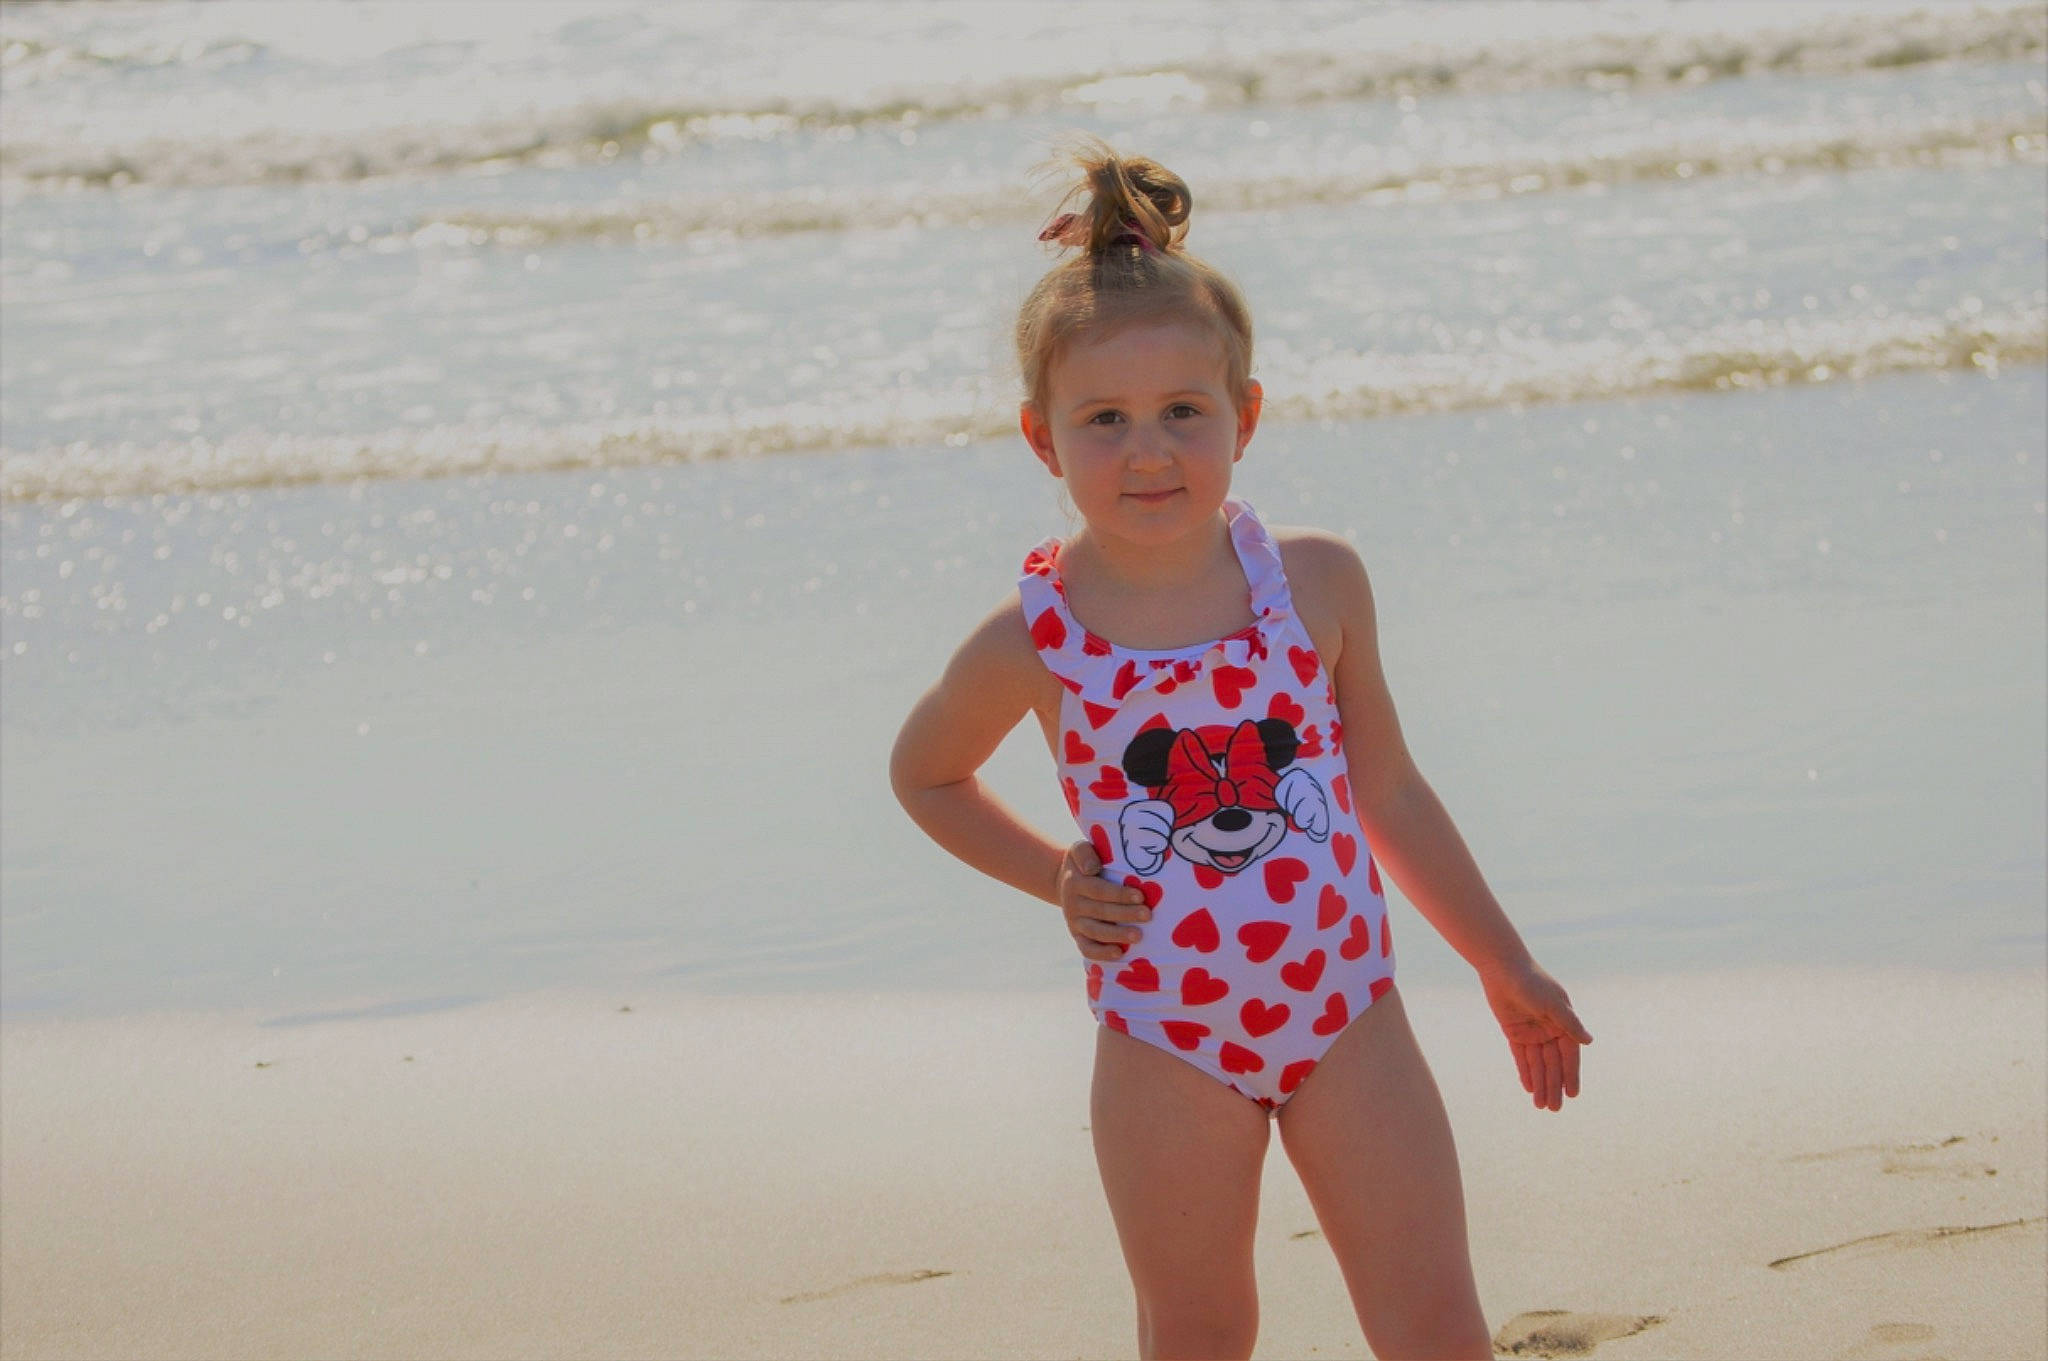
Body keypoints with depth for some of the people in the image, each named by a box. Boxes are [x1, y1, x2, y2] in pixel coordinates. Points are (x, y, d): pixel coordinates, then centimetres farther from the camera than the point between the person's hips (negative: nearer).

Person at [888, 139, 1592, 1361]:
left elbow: (1389, 788, 9)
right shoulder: (1032, 640, -9)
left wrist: (1508, 969, 15)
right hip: (1166, 1038, -1)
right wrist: (1056, 878, -1)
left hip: (1347, 1010, 1)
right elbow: (925, 771, 12)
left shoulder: (1318, 581, -4)